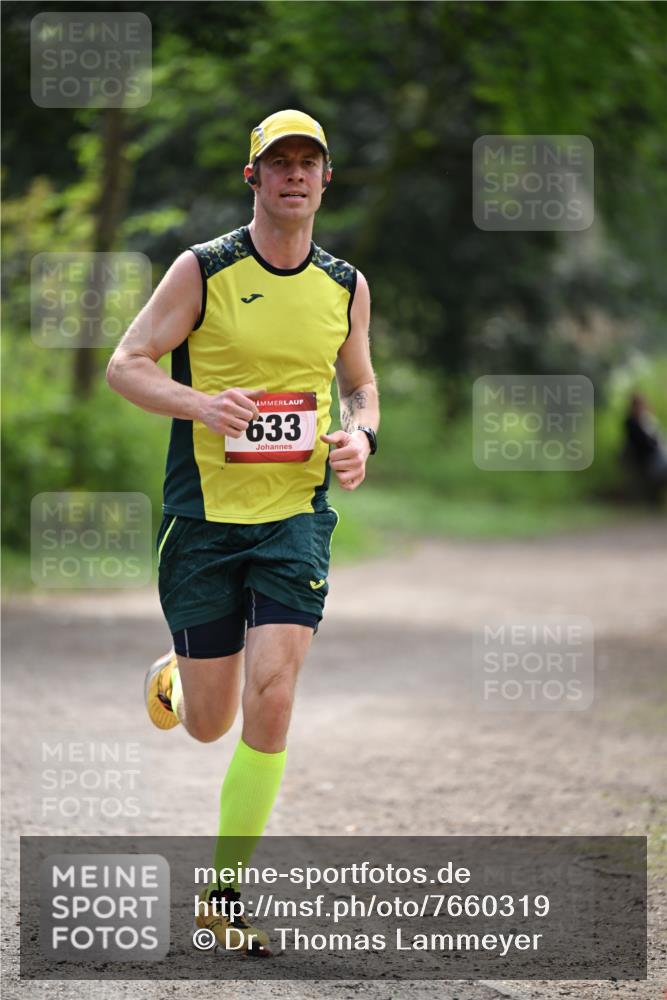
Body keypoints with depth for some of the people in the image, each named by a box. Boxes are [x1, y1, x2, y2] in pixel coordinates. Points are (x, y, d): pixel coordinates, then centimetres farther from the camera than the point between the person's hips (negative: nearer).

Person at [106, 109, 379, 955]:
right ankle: (171, 682, 46)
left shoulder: (346, 287, 7)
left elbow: (360, 383, 21)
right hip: (204, 514, -2)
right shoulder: (201, 270, -4)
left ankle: (224, 893, -3)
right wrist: (200, 404, -22)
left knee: (271, 697, -15)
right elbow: (125, 365, -4)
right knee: (208, 724, 5)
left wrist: (360, 435, -1)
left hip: (297, 517, 2)